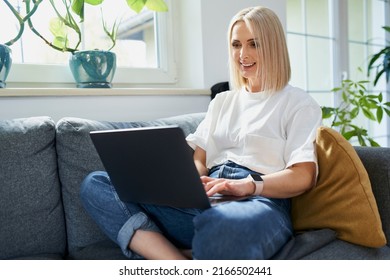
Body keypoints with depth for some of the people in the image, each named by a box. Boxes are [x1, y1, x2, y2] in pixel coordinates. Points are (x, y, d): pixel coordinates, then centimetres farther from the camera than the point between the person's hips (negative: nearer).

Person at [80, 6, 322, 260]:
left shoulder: (299, 103, 9)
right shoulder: (222, 101, 26)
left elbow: (304, 176, -4)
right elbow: (199, 160, 18)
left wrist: (248, 185, -21)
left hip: (260, 203, -6)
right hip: (205, 202, 7)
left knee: (217, 229, -45)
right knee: (96, 184, -11)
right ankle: (177, 264, -27)